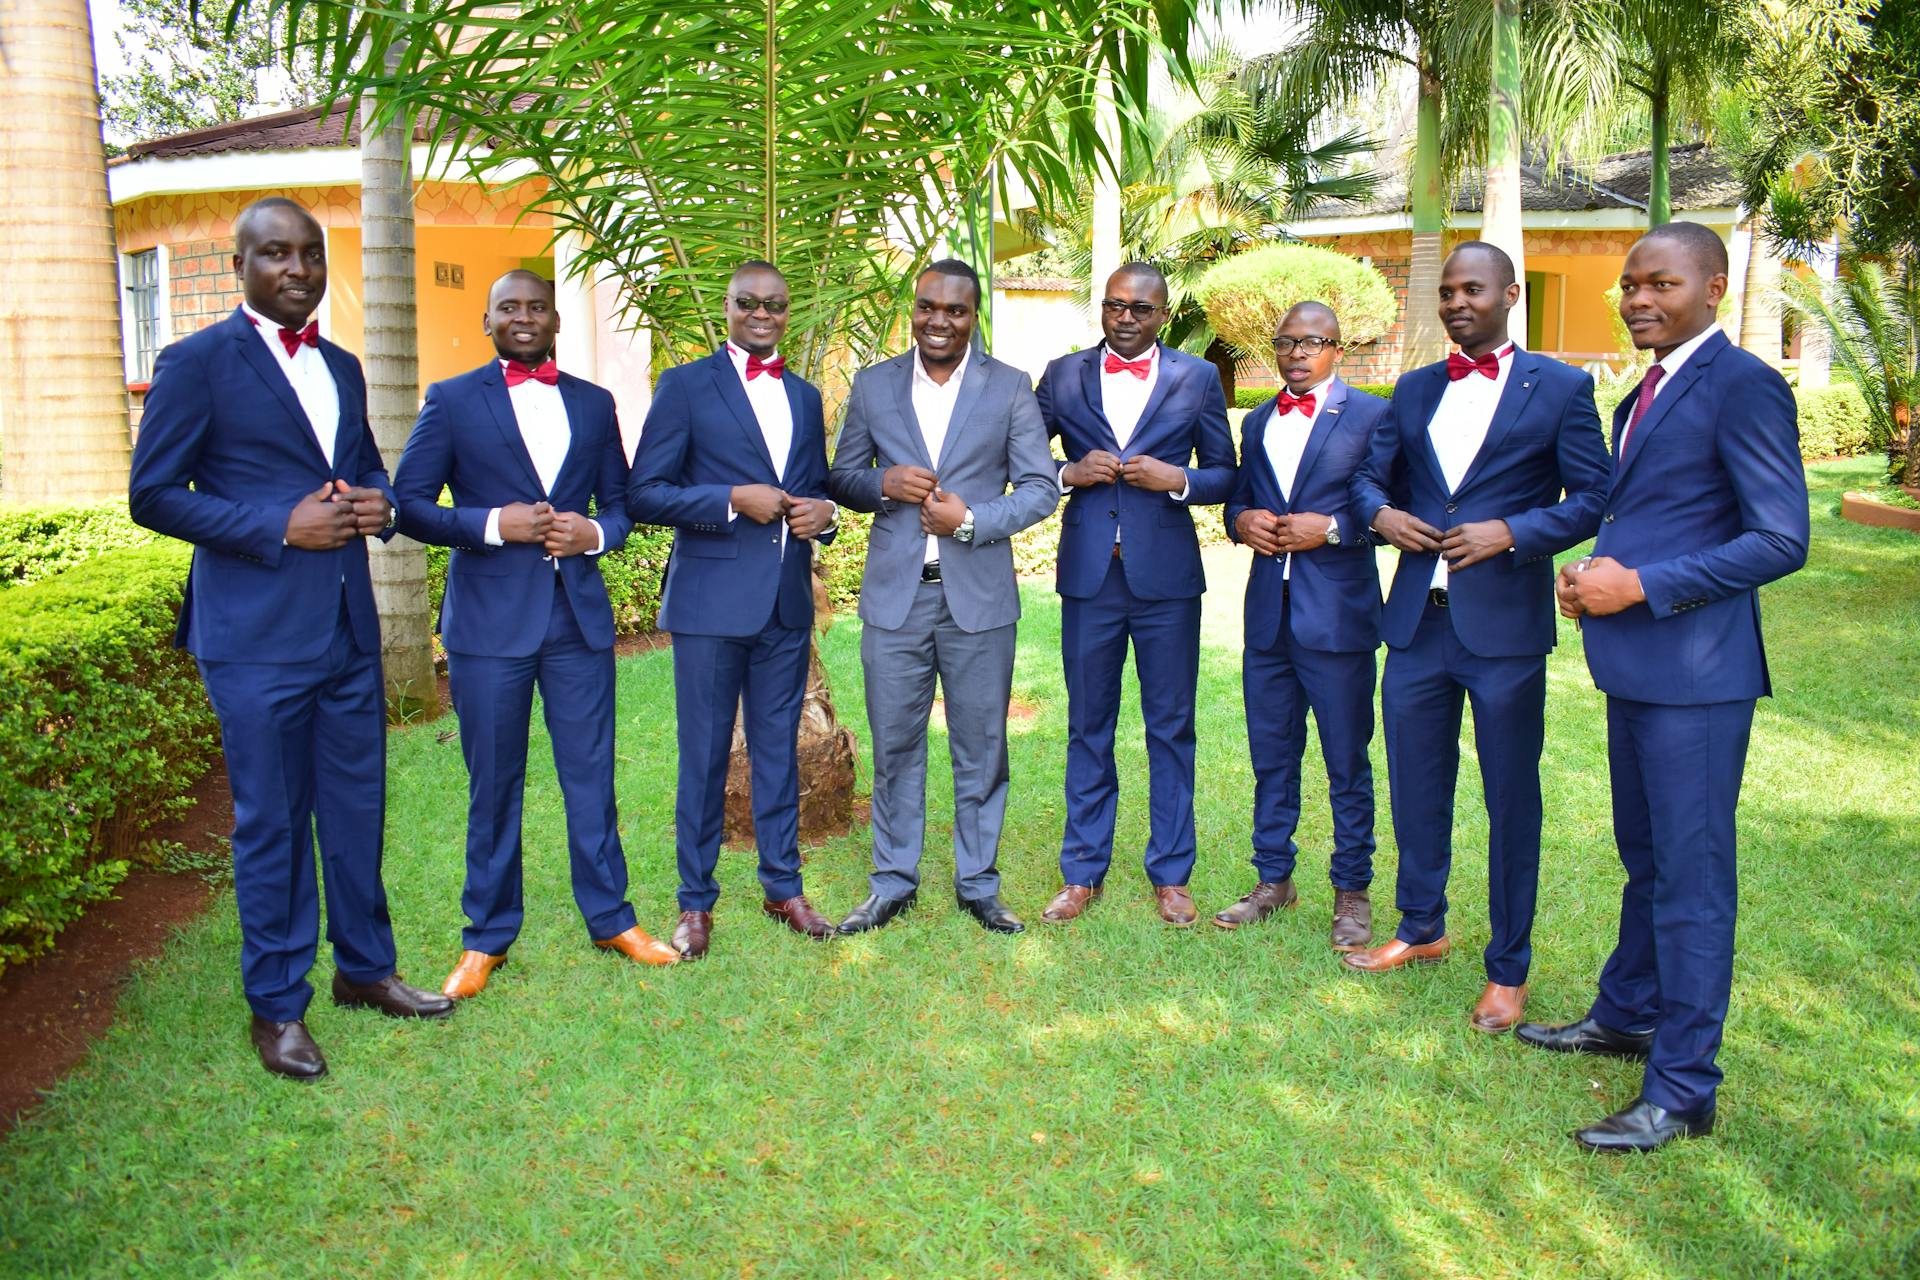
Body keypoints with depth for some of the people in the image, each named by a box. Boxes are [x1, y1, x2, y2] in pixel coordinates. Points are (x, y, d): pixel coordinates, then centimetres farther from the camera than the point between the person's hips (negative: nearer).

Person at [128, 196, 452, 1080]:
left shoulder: (342, 368, 14)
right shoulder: (197, 363, -6)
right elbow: (152, 494, -8)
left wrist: (379, 505, 0)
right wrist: (279, 526, -18)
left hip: (350, 626, 6)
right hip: (257, 635, -6)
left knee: (358, 809, 14)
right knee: (270, 823, 4)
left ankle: (363, 967, 30)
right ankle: (276, 1005, 19)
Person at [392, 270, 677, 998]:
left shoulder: (594, 404, 12)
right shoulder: (451, 401, 3)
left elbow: (621, 501, 14)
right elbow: (407, 504, -2)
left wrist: (596, 532, -8)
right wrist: (492, 524, -16)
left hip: (579, 615, 2)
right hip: (489, 620, -2)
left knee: (592, 774, 9)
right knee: (493, 785, 7)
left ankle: (610, 919, 23)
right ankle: (488, 937, 21)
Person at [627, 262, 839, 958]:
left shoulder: (805, 395, 15)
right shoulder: (685, 385, -1)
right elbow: (643, 493, -6)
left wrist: (824, 511, -2)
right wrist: (734, 499, -17)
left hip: (787, 603, 5)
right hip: (711, 600, -4)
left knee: (779, 750, 13)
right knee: (704, 756, 3)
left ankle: (783, 887, 25)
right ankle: (696, 902, 16)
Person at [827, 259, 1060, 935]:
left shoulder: (1010, 387, 2)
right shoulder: (872, 384, 8)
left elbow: (1041, 487, 0)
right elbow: (842, 478, 11)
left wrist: (972, 519, -14)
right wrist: (885, 484, -10)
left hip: (979, 597, -1)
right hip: (894, 595, 1)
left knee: (980, 748, 8)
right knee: (894, 746, 8)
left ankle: (977, 883, 23)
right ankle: (892, 883, 23)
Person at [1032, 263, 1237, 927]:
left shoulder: (1198, 378, 5)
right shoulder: (1063, 375, 7)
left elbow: (1225, 473, 7)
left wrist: (1176, 480, -12)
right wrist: (1069, 474, -10)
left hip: (1166, 578, -1)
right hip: (1089, 576, 1)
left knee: (1170, 729, 7)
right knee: (1087, 728, 10)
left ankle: (1170, 876, 20)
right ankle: (1082, 873, 21)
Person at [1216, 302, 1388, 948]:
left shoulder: (1371, 415, -2)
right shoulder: (1257, 423, 16)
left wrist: (1332, 527, -18)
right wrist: (1241, 520, -1)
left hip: (1338, 613, -5)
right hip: (1268, 613, 5)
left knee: (1348, 763, 4)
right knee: (1271, 757, 14)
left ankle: (1352, 892, 18)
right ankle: (1273, 879, 27)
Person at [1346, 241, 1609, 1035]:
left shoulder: (1559, 388, 0)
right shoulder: (1414, 390, 13)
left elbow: (1593, 497, -3)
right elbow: (1370, 474, 17)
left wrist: (1513, 532, -17)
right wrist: (1379, 513, -5)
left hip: (1504, 625, -4)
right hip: (1416, 620, 5)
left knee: (1511, 799, 5)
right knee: (1416, 789, 15)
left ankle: (1508, 968, 19)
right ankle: (1422, 930, 34)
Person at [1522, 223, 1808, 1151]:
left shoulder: (1741, 385, -13)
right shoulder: (1650, 390, 16)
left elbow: (1781, 540, -18)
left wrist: (1642, 586, -20)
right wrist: (1593, 575, 3)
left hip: (1695, 673, -9)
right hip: (1635, 666, 9)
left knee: (1691, 877, -1)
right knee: (1644, 861, 21)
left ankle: (1682, 1091, 10)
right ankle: (1626, 1015, 37)